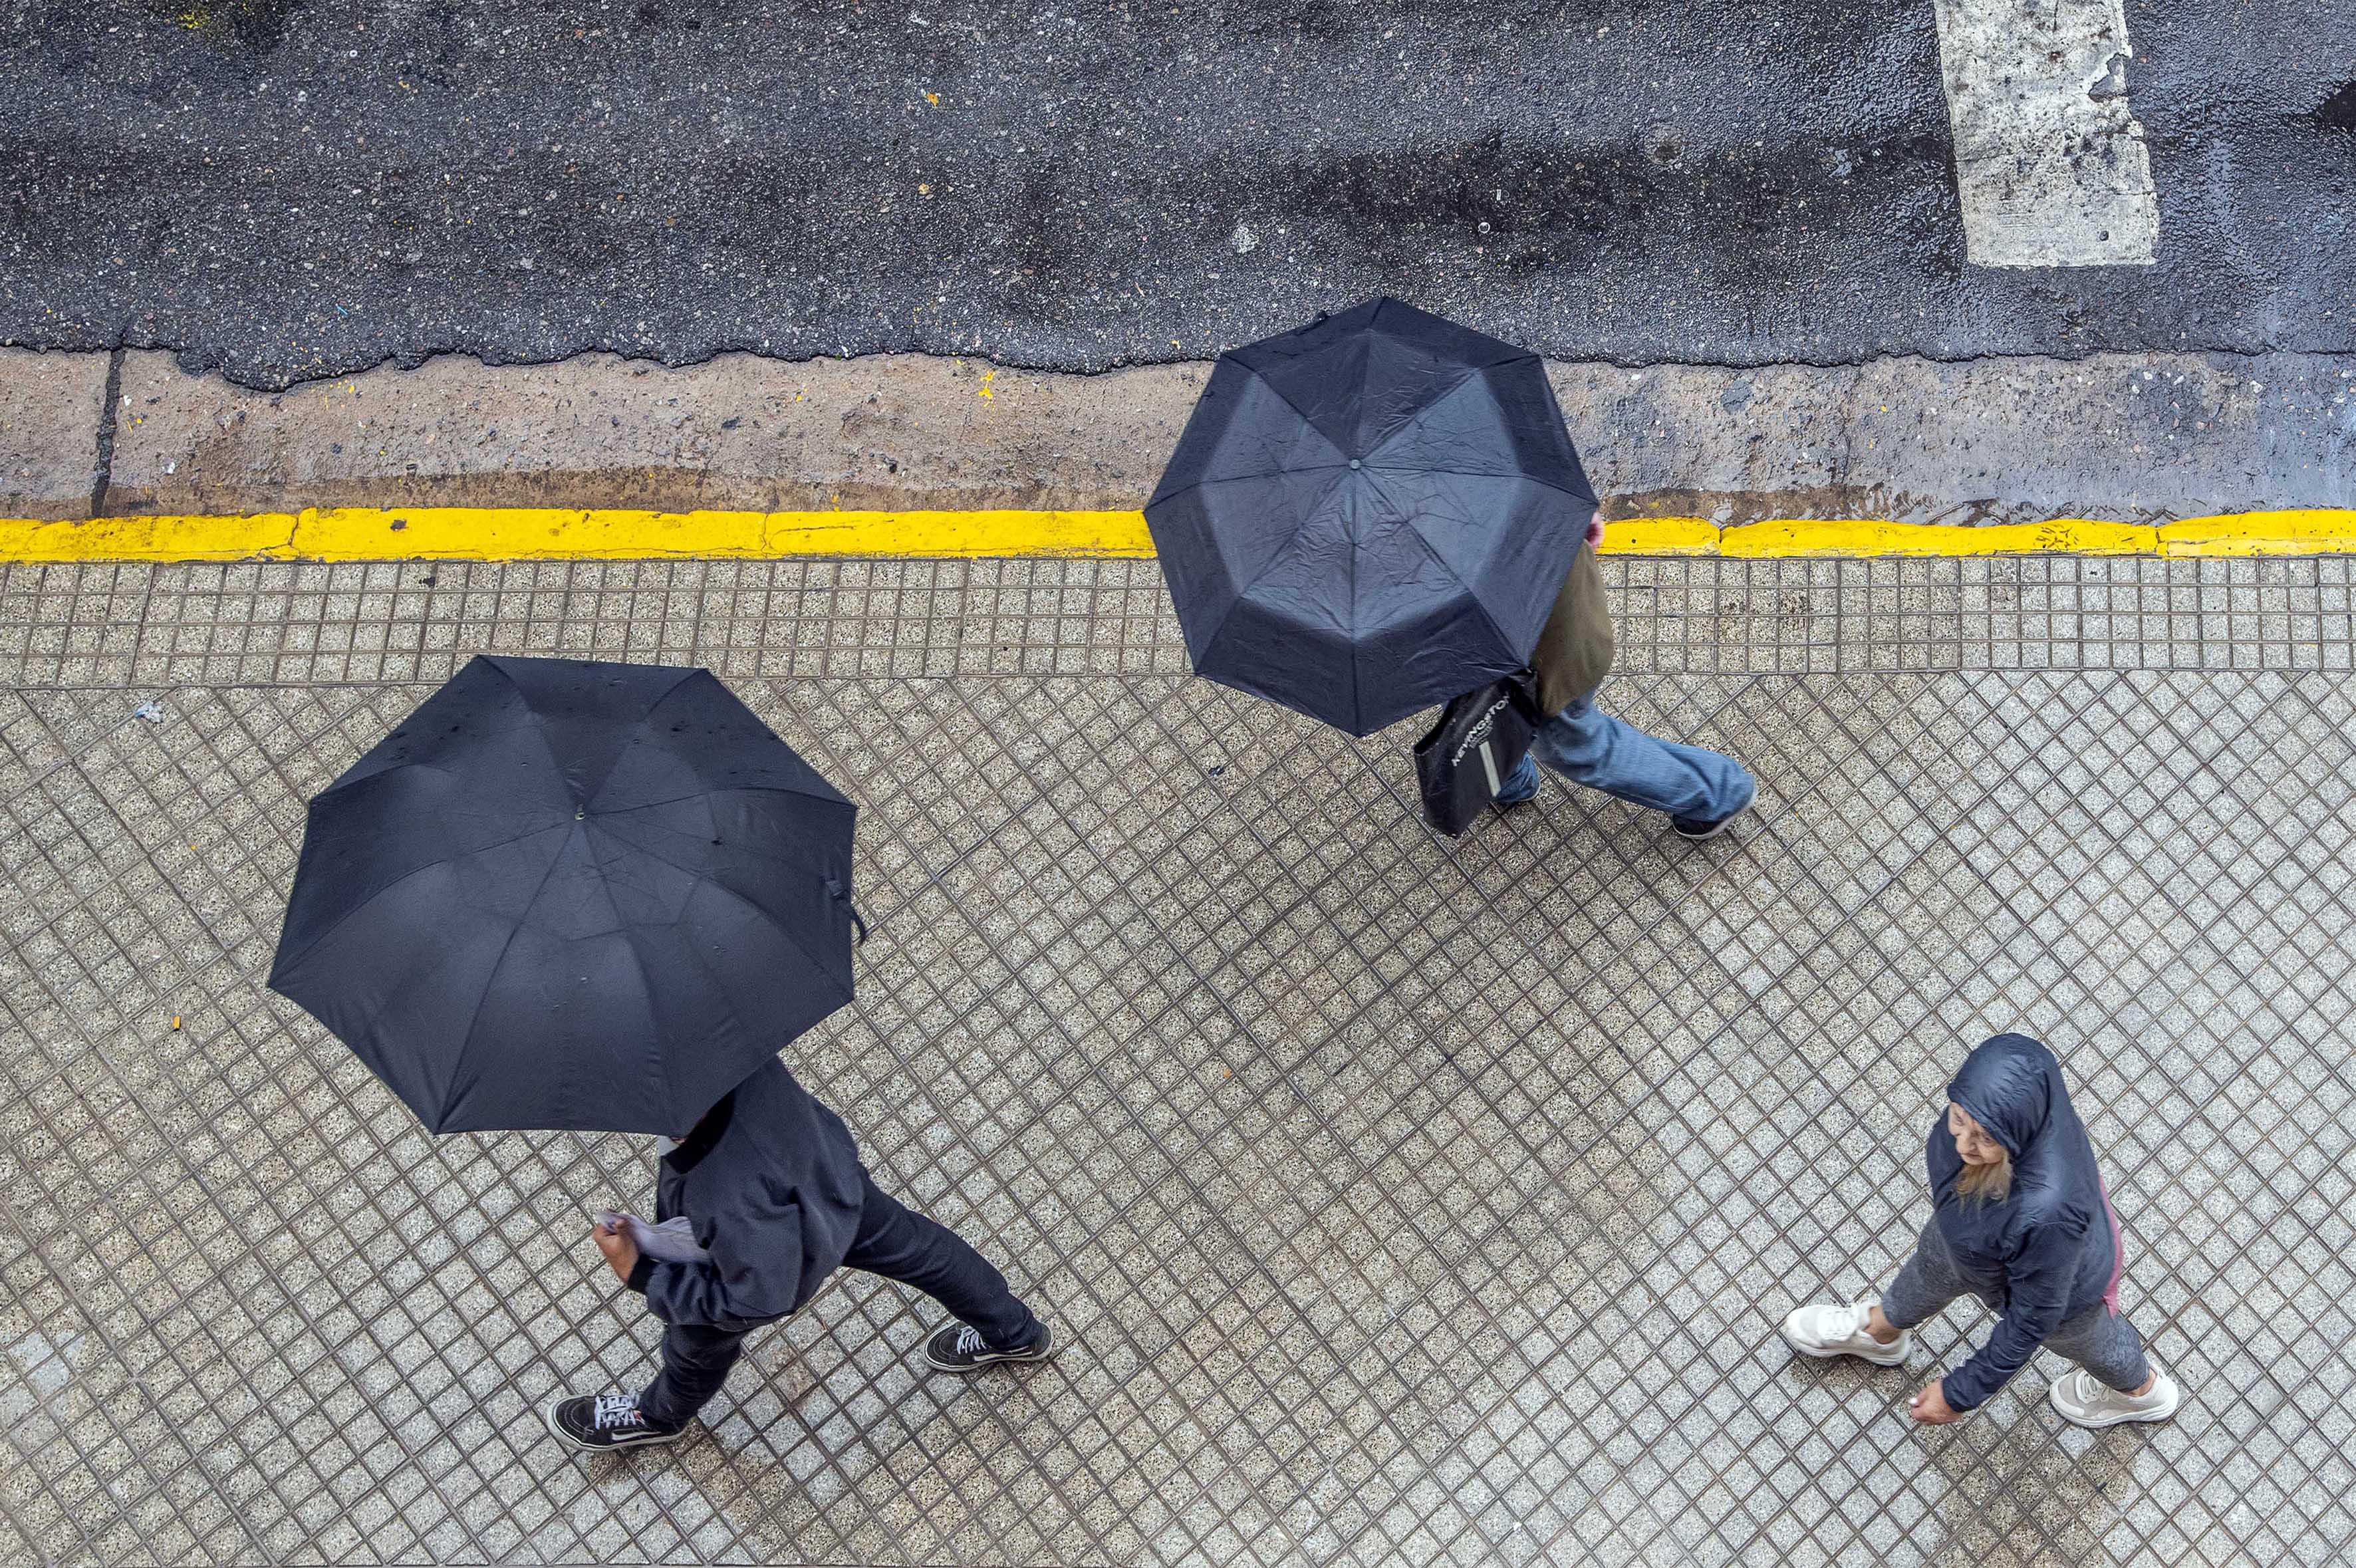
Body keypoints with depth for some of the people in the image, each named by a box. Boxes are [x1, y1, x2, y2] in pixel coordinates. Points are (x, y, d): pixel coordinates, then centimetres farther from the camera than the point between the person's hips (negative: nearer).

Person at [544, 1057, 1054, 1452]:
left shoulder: (733, 1196, -49)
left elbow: (757, 1300, -29)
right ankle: (1017, 1334, 58)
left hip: (792, 1257, -5)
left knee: (700, 1338, 28)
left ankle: (659, 1415, 64)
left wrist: (640, 1274, -24)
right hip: (832, 1170, 5)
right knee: (910, 1243, 33)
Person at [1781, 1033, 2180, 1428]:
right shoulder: (1976, 1110, -36)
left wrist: (1961, 1392, -22)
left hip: (2054, 1288, -4)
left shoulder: (2048, 1212, -50)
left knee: (2085, 1340, 31)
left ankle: (2142, 1390, 66)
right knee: (1930, 1270, 35)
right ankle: (1880, 1331, 69)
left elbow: (2032, 1320, -32)